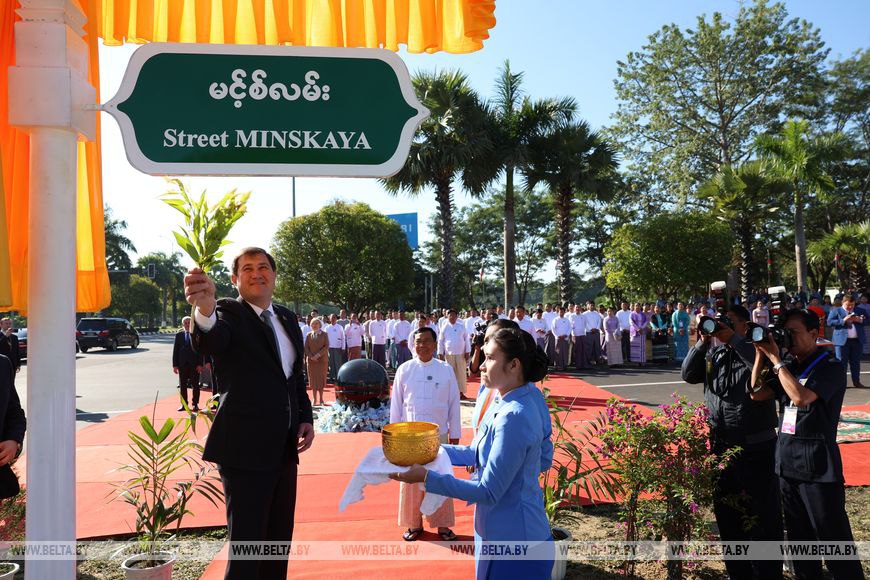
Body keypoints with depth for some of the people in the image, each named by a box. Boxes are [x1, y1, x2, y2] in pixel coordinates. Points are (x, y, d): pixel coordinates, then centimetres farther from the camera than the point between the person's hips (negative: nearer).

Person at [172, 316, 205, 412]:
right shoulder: (179, 335, 7)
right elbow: (175, 350, 6)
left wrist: (200, 364, -9)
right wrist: (175, 365, 0)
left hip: (194, 364, -2)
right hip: (182, 364, 2)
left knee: (195, 385, 2)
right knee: (183, 385, 6)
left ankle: (195, 404, 10)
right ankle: (184, 404, 14)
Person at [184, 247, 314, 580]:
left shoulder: (287, 318, 11)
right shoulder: (229, 312, -10)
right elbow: (209, 342, -33)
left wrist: (306, 418, 6)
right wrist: (204, 308, -55)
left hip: (284, 446, 7)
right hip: (245, 448, -7)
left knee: (279, 539, 18)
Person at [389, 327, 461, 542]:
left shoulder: (446, 370, -3)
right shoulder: (404, 370, -1)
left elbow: (454, 404, 1)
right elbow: (396, 404, 4)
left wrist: (455, 435, 2)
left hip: (438, 434, 0)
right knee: (411, 481, 8)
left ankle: (442, 524, 23)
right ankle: (414, 524, 24)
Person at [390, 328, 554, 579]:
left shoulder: (513, 417, -27)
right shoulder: (508, 405, 2)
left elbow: (488, 492, -24)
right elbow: (476, 454, 12)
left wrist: (426, 477, -24)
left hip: (514, 541, -8)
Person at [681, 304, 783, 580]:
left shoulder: (756, 350, -7)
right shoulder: (713, 354, 10)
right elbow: (688, 375, 3)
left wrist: (732, 338, -24)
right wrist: (703, 342, -6)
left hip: (757, 447, -6)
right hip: (720, 445, 6)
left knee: (762, 516, 0)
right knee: (726, 512, 16)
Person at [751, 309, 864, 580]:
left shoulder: (829, 367, -10)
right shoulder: (789, 365, 10)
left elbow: (801, 397, -25)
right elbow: (757, 393, 4)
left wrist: (775, 359, -18)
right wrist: (761, 355, -2)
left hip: (817, 465, -7)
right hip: (787, 461, 7)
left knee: (833, 539, -2)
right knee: (799, 537, 17)